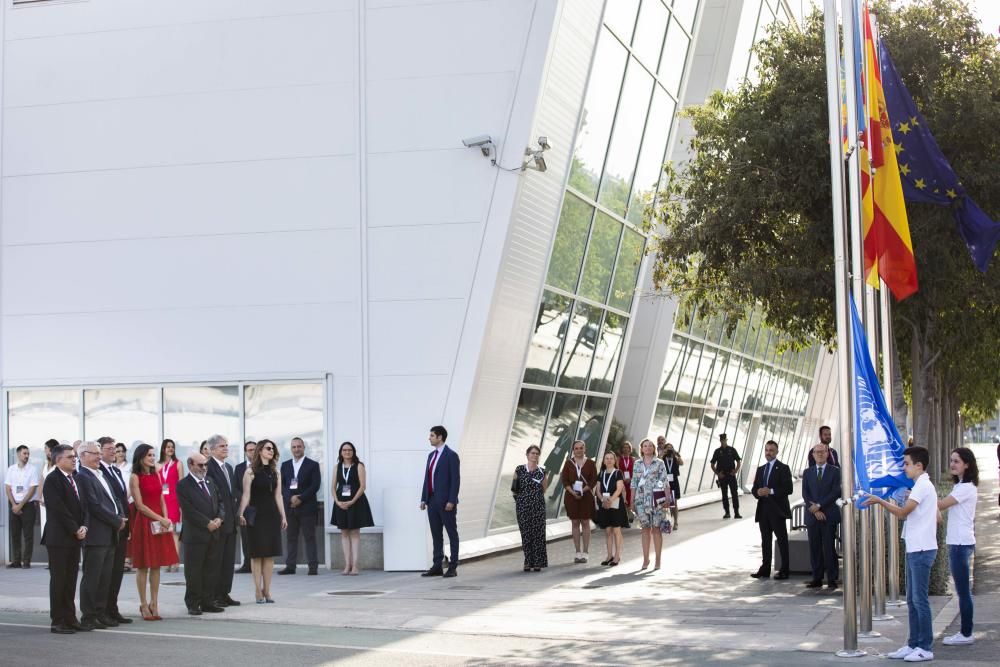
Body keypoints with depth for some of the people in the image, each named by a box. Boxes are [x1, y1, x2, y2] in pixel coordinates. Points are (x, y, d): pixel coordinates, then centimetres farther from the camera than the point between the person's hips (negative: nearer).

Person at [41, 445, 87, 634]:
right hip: (59, 538, -7)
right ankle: (58, 622, 3)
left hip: (75, 537, 7)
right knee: (58, 580, -2)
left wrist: (83, 526, -3)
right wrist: (75, 530, -13)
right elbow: (59, 510, -16)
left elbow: (81, 505, 14)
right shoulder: (52, 480, -10)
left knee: (71, 580, 8)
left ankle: (70, 619, 12)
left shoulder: (75, 479, 15)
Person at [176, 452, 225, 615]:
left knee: (210, 571, 9)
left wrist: (219, 518, -3)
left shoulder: (210, 482, 16)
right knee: (193, 572, 0)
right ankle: (193, 604, 7)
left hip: (213, 534, 6)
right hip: (195, 535, -6)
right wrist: (208, 523, -15)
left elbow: (219, 502, 16)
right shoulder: (183, 485, -7)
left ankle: (208, 602, 16)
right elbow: (189, 510, -15)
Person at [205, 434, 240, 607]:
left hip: (230, 521, 8)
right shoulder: (209, 466, -12)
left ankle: (225, 593, 17)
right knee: (216, 559, -2)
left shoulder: (229, 468, 16)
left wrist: (235, 514, 14)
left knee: (229, 559, 11)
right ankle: (214, 595, 4)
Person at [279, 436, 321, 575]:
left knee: (309, 537, -2)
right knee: (291, 537, 5)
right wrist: (290, 498, -11)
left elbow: (315, 485, -6)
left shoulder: (313, 465, 3)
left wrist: (300, 499, -13)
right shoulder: (285, 465, 14)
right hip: (290, 507, 4)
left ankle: (313, 566, -2)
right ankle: (290, 566, 7)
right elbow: (282, 485, 7)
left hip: (307, 506, -4)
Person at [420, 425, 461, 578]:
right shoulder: (431, 455, 15)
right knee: (436, 535, 9)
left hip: (446, 502, -7)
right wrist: (424, 499, 9)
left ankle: (453, 567, 3)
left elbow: (455, 479, -13)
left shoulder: (451, 455, -8)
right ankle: (437, 566, 13)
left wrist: (451, 501, -18)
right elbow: (427, 478, 15)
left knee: (452, 533, 0)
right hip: (432, 501, 7)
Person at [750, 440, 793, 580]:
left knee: (782, 540, -2)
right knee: (765, 540, 10)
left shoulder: (783, 468, -3)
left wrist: (771, 491, -21)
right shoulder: (760, 470, 17)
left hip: (777, 510, -6)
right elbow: (754, 489, 15)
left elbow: (788, 489, -12)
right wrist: (758, 492, -9)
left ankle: (784, 570, 1)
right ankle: (765, 569, 15)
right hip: (763, 509, 6)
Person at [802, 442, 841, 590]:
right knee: (814, 548, 4)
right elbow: (805, 494, 6)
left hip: (829, 515, -3)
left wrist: (819, 505, -11)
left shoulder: (835, 471, 3)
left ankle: (832, 580, 0)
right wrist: (814, 510, -8)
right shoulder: (808, 472, 13)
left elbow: (836, 492, -6)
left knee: (829, 548, -5)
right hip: (812, 516, 3)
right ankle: (817, 578, 9)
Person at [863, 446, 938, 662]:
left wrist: (880, 501, -12)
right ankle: (914, 644, 17)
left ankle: (925, 648, -1)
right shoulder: (920, 486, 17)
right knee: (912, 600, 12)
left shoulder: (923, 486, -14)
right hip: (914, 549, 10)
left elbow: (902, 512, -20)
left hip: (922, 549, -10)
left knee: (920, 599, -6)